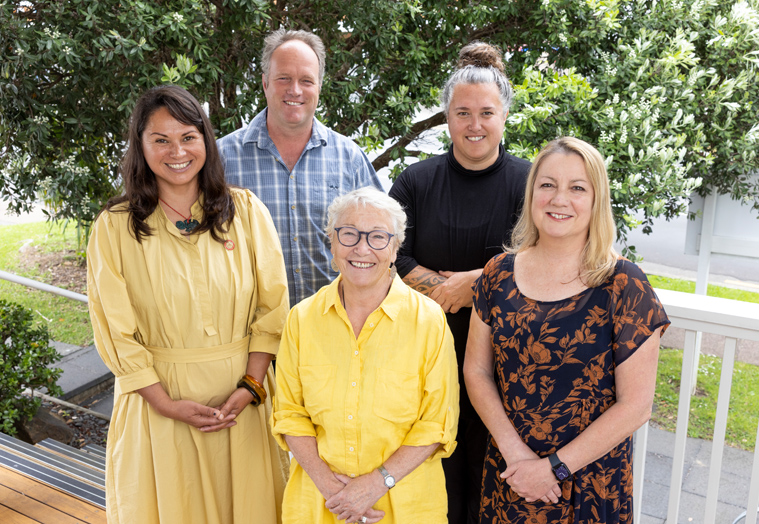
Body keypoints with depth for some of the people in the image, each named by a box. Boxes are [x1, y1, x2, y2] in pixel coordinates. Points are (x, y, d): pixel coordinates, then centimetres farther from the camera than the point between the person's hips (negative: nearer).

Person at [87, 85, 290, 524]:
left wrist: (249, 387, -11)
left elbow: (272, 307, -2)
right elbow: (116, 331, -4)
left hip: (243, 393, 1)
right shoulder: (115, 227, -4)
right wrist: (166, 403, -12)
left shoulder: (246, 211, -2)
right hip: (157, 394, -1)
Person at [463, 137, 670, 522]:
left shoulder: (623, 285, -12)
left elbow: (635, 406, -12)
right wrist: (514, 450, -11)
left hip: (591, 483, -2)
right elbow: (476, 370, 1)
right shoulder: (498, 274, -2)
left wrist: (554, 467, -13)